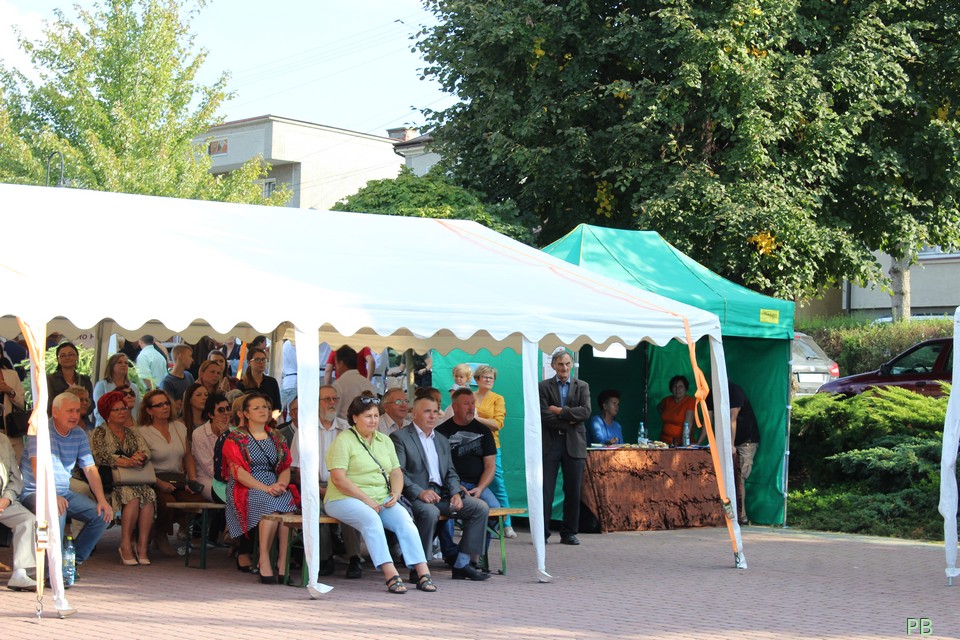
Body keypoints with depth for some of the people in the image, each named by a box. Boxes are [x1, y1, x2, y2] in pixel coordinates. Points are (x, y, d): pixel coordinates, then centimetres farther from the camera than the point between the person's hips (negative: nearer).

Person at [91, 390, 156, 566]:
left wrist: (139, 457, -19)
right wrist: (126, 462, -22)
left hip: (134, 480, 4)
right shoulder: (100, 433, 7)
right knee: (133, 497, -33)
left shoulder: (132, 433, 22)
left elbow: (146, 451, 6)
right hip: (111, 482, -4)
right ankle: (126, 545, -28)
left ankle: (142, 547, -29)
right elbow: (100, 456, -11)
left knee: (149, 494, -28)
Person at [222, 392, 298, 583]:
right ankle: (264, 562, -32)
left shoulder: (276, 437, 21)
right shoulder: (235, 438, 6)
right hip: (246, 489, -4)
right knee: (270, 503, -35)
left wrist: (281, 485, -12)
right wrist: (266, 488, -18)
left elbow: (285, 468, 13)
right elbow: (238, 472, -7)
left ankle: (283, 563, -34)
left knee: (287, 501, -31)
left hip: (274, 487, 4)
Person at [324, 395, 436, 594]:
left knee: (404, 519, -23)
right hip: (345, 499, -6)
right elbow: (338, 479, -12)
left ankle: (423, 573, -29)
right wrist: (366, 499, -17)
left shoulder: (385, 441, 18)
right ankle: (391, 575, -42)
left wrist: (395, 493, -5)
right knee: (371, 519, -35)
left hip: (381, 499, 6)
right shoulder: (344, 441, -3)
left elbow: (396, 472, 17)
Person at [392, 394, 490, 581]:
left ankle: (462, 564, -9)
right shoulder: (400, 437, 0)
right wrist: (420, 492, -23)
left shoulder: (442, 441, 24)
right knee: (430, 512, -38)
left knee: (480, 508, -10)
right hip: (416, 495, -7)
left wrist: (455, 493, -1)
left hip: (442, 494, 7)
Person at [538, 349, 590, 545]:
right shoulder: (544, 387, 6)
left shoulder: (582, 386, 12)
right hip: (550, 443, -2)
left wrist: (560, 411, -9)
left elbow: (585, 412, -4)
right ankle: (541, 533, -2)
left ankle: (569, 533, 11)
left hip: (574, 443, 2)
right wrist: (569, 422, -9)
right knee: (545, 490, -5)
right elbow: (543, 415, -6)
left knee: (573, 491, 3)